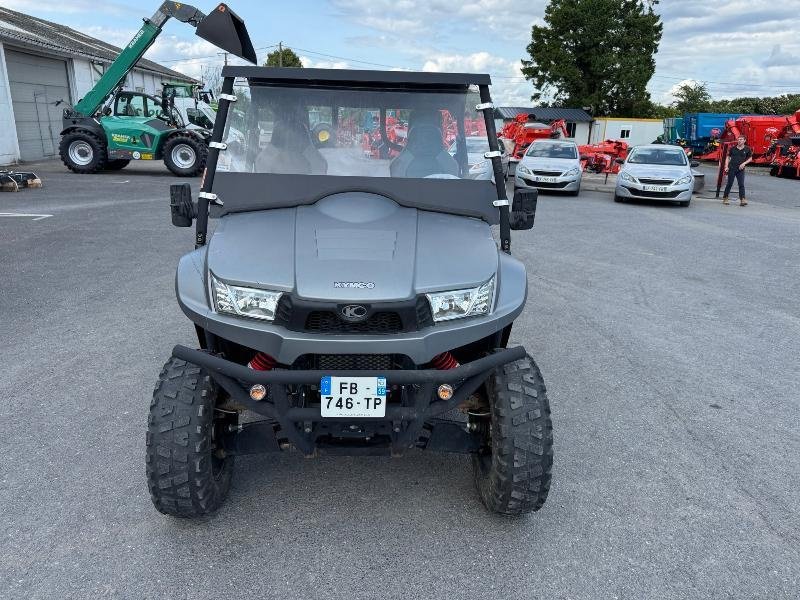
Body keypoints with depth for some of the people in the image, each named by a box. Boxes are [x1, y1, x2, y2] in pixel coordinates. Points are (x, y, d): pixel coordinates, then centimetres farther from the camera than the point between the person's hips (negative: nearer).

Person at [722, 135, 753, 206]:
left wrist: (744, 163, -6)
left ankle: (742, 200, -9)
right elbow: (728, 157, 10)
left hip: (740, 169, 0)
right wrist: (726, 167, 0)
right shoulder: (733, 148, 3)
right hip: (731, 168, 0)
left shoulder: (747, 149, 2)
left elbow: (750, 158, 11)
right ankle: (725, 198, 14)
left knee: (741, 185, -5)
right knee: (729, 184, 3)